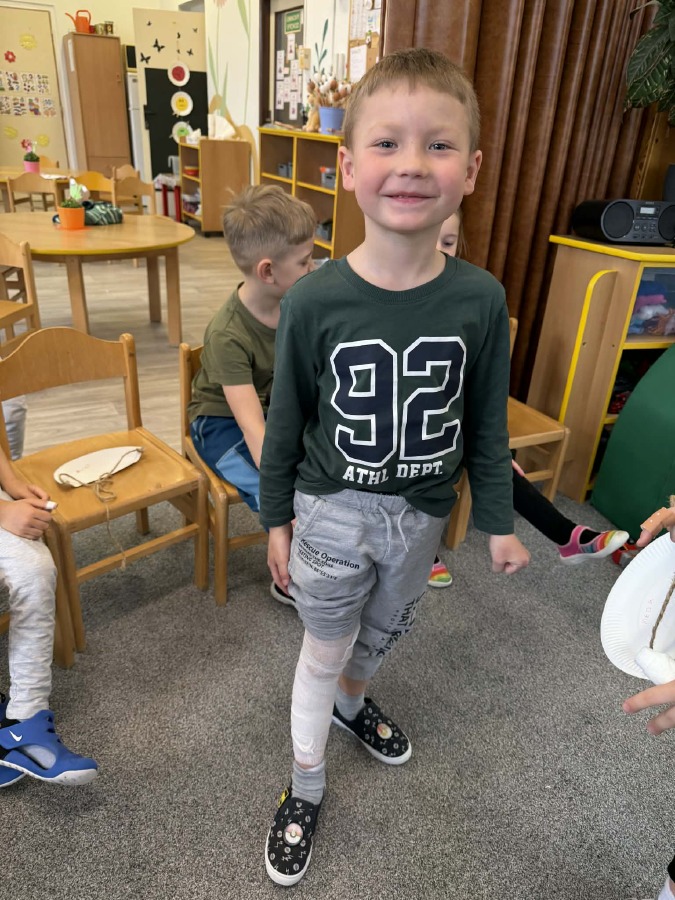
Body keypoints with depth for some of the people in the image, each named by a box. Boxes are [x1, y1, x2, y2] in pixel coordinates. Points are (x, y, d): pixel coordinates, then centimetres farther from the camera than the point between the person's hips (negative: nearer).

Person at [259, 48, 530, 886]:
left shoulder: (480, 300, -13)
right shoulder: (314, 300, -18)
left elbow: (485, 421, -2)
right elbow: (287, 420, -7)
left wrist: (498, 519, 5)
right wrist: (276, 517, 1)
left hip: (421, 513, 3)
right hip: (332, 511, -2)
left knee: (383, 630, 26)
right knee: (324, 648, 15)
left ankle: (351, 701, 61)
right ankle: (306, 786, 42)